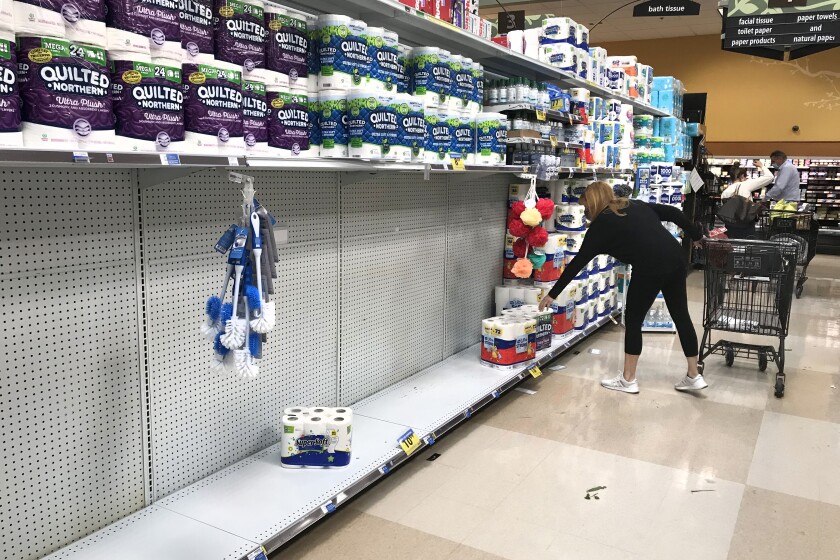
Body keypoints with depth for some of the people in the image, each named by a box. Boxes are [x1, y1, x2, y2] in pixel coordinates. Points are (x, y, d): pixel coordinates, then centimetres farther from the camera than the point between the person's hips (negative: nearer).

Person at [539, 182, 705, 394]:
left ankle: (628, 380, 16)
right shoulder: (636, 205, 21)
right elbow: (673, 212, 16)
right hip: (675, 258, 7)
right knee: (681, 315, 16)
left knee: (633, 320, 8)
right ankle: (694, 376, 26)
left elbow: (578, 262, 5)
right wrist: (697, 236, 27)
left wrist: (553, 294, 9)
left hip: (650, 268, -7)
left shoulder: (601, 224, 5)